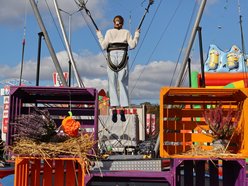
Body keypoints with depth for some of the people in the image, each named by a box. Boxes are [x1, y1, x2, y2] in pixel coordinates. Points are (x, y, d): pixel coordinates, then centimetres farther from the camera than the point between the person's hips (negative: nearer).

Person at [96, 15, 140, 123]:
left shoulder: (109, 32, 13)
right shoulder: (126, 32, 14)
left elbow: (104, 46, 3)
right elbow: (132, 45, 4)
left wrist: (99, 35, 17)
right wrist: (136, 35, 17)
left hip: (111, 57, 0)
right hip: (122, 56, 0)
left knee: (112, 84, -1)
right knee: (123, 83, 1)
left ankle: (114, 109, -11)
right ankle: (122, 109, -8)